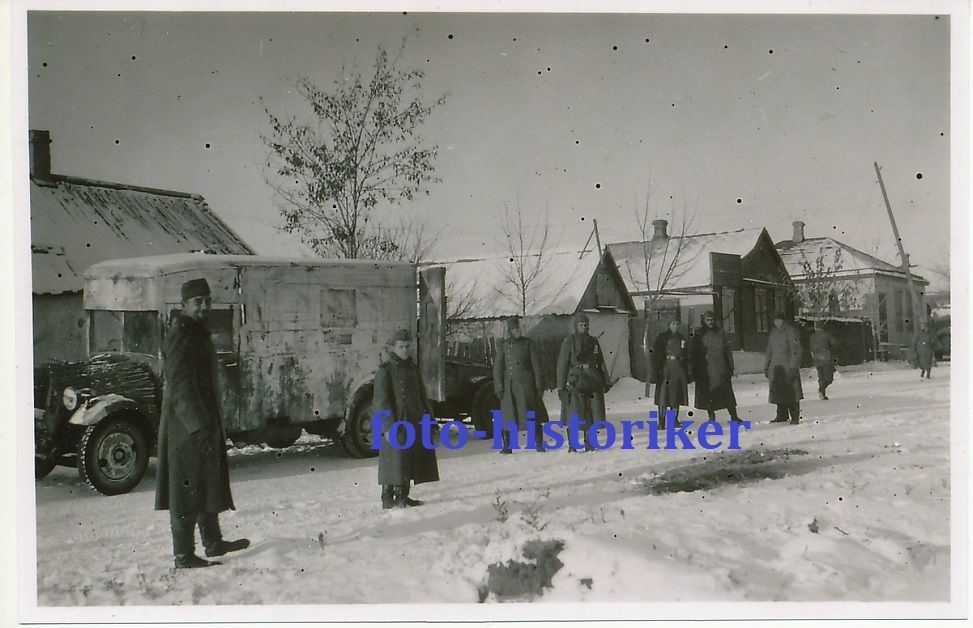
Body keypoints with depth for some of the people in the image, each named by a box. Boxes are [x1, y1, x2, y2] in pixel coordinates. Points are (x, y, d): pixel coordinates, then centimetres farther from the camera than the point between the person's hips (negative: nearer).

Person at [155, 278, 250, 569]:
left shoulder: (198, 334, 16)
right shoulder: (181, 337, -16)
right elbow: (181, 387, -24)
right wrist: (200, 426, -28)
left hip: (204, 423, 10)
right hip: (188, 428, -10)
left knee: (209, 484, 19)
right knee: (188, 490, -4)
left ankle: (213, 542, 32)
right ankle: (184, 556, 3)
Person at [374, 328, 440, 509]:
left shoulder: (413, 369, 14)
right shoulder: (385, 371, -8)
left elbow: (422, 396, 21)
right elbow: (381, 401, -12)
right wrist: (388, 426, -19)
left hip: (415, 422, 7)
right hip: (396, 421, -7)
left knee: (410, 461, 11)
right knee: (395, 460, -7)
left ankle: (403, 496, 21)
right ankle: (388, 498, 0)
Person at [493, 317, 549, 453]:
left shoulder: (527, 343, 6)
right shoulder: (503, 347, 6)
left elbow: (536, 364, 6)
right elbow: (497, 369, 5)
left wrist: (539, 384, 0)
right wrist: (499, 388, -3)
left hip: (527, 384, 0)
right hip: (510, 385, 0)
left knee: (534, 415, 0)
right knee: (508, 416, -2)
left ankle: (539, 444, 8)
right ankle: (507, 446, 7)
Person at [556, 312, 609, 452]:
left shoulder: (593, 341, 12)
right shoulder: (569, 342, -2)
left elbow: (601, 363, 19)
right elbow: (562, 365, -4)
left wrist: (606, 382, 16)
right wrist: (561, 387, -9)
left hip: (593, 382, 4)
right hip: (575, 382, -4)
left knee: (591, 413, 5)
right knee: (574, 413, -7)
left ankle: (589, 442, 13)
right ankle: (572, 443, 0)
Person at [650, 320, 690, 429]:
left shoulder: (682, 338, 14)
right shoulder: (661, 338, 1)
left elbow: (687, 356, 17)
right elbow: (655, 355, -3)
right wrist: (656, 371, -11)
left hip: (679, 370, 4)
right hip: (665, 369, -4)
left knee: (676, 396, 6)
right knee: (663, 395, -8)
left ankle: (674, 420, 14)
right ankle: (661, 421, -5)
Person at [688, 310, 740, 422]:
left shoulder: (721, 332, 8)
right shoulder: (699, 334, 4)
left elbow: (727, 350, 11)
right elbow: (693, 353, 3)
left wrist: (730, 367, 6)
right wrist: (692, 370, -3)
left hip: (721, 368, 1)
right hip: (705, 370, -1)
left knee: (726, 392, -3)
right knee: (708, 393, 0)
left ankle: (733, 416, 1)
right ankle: (711, 416, 9)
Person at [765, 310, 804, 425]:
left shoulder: (790, 331, -5)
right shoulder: (773, 333, 17)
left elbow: (795, 351, -11)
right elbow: (769, 351, 24)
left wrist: (793, 367, -18)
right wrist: (766, 367, 20)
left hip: (788, 368, -7)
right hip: (776, 368, 7)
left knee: (791, 393, -6)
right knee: (778, 393, 7)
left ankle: (795, 417, 0)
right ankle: (782, 416, 15)